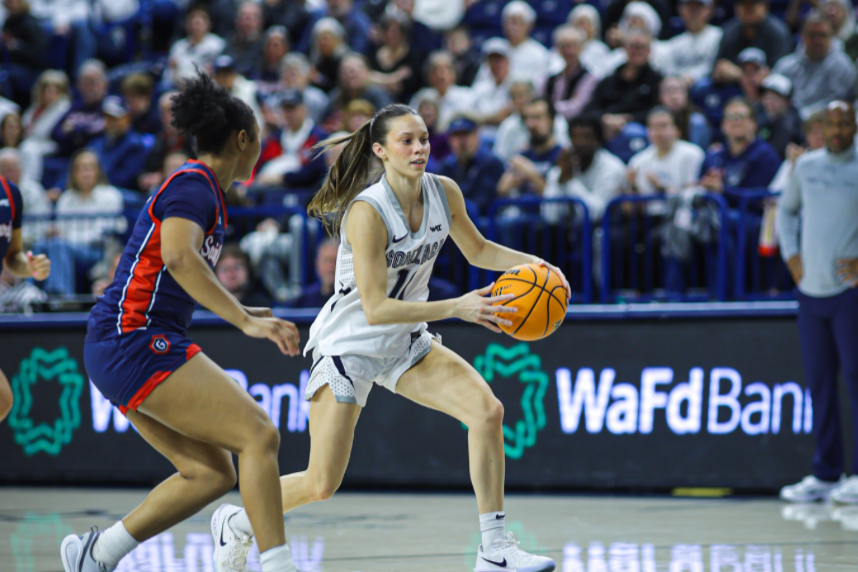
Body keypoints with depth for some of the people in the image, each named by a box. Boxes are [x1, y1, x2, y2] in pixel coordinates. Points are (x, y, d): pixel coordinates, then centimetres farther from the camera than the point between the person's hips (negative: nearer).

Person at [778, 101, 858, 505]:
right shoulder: (806, 165, 11)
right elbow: (786, 210, 25)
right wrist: (791, 254, 11)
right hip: (811, 289, 5)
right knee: (818, 381, 7)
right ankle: (825, 475, 13)